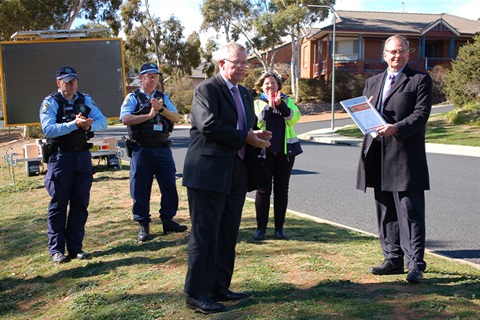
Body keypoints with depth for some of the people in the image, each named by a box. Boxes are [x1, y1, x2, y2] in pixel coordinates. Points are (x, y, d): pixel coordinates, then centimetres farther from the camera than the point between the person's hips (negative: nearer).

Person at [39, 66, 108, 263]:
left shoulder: (85, 100, 9)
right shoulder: (50, 102, -4)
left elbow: (102, 121, 1)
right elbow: (48, 129, -17)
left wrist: (89, 125, -19)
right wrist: (74, 124, -24)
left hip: (83, 156, 4)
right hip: (60, 157, -4)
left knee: (80, 204, 7)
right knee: (58, 205, 2)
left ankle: (75, 247, 18)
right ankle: (56, 249, 12)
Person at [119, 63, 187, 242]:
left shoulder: (164, 98, 14)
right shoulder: (133, 97, 4)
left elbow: (176, 118, 1)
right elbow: (125, 119, -12)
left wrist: (160, 109, -14)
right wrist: (149, 115, -15)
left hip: (162, 148, 3)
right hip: (141, 150, -3)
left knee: (169, 186, 3)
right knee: (141, 188, 2)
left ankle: (168, 221, 18)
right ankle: (143, 225, 14)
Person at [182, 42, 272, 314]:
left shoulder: (245, 94, 20)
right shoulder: (207, 89, -7)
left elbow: (250, 127, 25)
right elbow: (209, 124, -21)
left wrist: (258, 136, 0)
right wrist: (245, 138, -16)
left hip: (236, 174, 8)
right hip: (209, 173, -8)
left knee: (228, 235, 13)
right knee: (205, 234, -3)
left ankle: (219, 287, 25)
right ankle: (196, 294, 6)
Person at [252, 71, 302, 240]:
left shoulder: (287, 101, 10)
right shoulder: (257, 103, 7)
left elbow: (294, 117, -8)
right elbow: (255, 122, -11)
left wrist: (280, 104, -18)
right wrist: (269, 106, -16)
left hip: (285, 152, 2)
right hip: (264, 152, -1)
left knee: (282, 190, 6)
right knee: (263, 190, 1)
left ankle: (279, 228, 15)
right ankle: (261, 228, 9)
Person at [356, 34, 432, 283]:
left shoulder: (420, 80, 1)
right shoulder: (372, 82, 19)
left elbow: (421, 114, -10)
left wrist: (396, 128, -25)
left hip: (406, 157, -6)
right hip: (379, 158, 6)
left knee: (410, 213, -5)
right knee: (386, 213, 12)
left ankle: (415, 264, 3)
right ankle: (393, 259, 23)